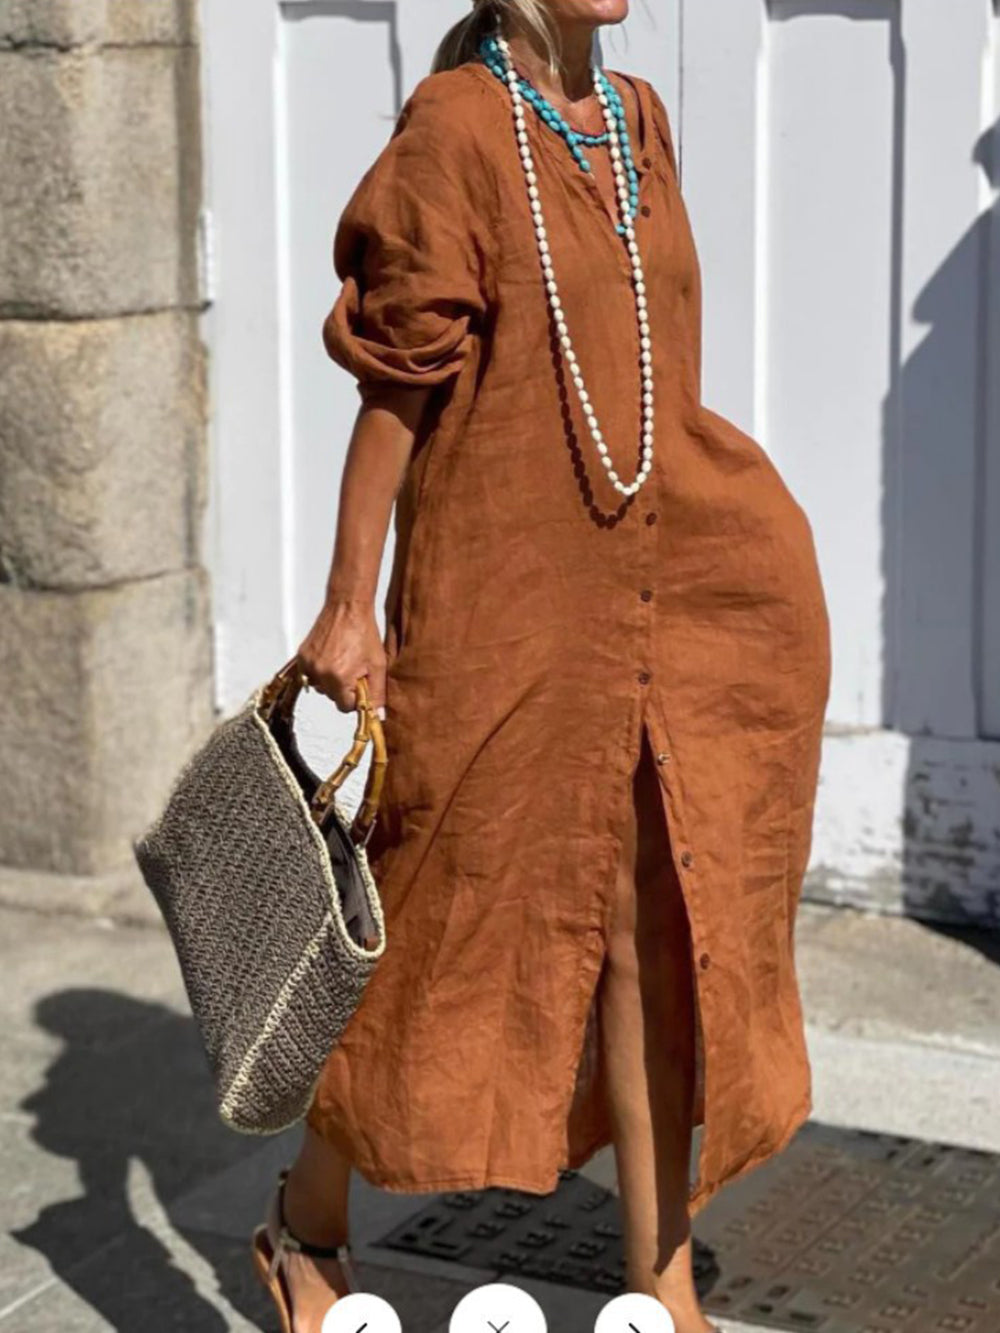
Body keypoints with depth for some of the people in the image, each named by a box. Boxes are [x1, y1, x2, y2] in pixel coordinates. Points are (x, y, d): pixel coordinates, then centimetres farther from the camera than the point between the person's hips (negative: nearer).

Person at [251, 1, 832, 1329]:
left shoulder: (637, 116, 9)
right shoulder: (457, 129, -10)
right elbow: (396, 384, -10)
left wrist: (719, 550, 16)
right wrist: (349, 608, -10)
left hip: (654, 591, 6)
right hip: (502, 594, -6)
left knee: (656, 919, 7)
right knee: (452, 912, 6)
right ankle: (309, 1215, 29)